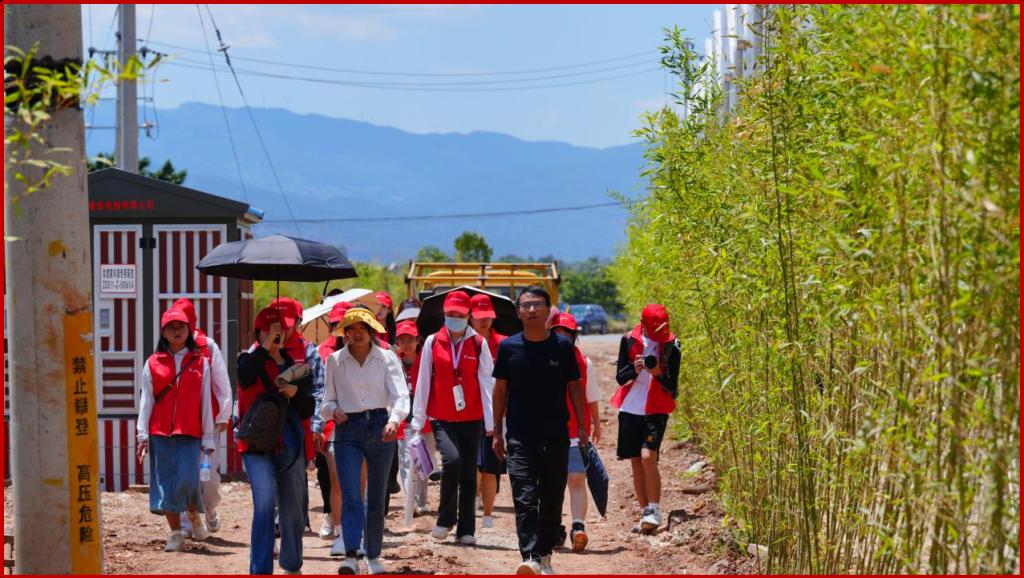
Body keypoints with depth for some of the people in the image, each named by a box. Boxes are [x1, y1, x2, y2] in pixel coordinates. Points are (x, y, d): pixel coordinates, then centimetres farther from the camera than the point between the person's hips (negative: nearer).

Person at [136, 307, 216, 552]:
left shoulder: (200, 362, 7)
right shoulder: (153, 364, 8)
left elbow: (205, 403, 6)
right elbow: (146, 401, 7)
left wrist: (208, 438, 4)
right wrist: (142, 435, 0)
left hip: (190, 433, -1)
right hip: (160, 433, 1)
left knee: (186, 481, -12)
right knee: (165, 483, 0)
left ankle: (194, 515, 17)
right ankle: (176, 534, 7)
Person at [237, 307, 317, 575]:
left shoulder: (296, 363, 12)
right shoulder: (251, 359, 1)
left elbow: (308, 410, 11)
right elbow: (244, 378, -25)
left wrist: (296, 393, -9)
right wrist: (266, 347, -22)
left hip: (292, 448, 5)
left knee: (293, 512, 15)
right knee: (265, 505, -19)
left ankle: (292, 567, 33)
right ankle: (260, 570, -20)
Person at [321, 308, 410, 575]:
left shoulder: (387, 358, 2)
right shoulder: (335, 360, 6)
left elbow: (400, 395, -9)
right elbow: (328, 399, 12)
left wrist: (394, 420, -28)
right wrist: (333, 410, -11)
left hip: (380, 428, 1)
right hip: (348, 430, -1)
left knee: (377, 498, 9)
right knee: (351, 497, -15)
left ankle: (374, 556, 23)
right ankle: (350, 557, -22)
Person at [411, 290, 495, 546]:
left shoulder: (479, 344, 2)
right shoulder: (432, 342, 3)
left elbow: (487, 383, -1)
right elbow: (423, 383, 5)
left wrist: (491, 422, -7)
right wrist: (417, 419, 3)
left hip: (471, 420, 1)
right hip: (441, 419, -1)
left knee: (468, 475, 5)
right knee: (452, 459, -23)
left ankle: (466, 530, 14)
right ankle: (445, 520, -6)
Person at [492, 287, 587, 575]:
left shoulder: (562, 346, 2)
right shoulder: (508, 347, 3)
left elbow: (574, 387, 8)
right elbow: (500, 389, 8)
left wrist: (582, 425, 1)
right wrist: (497, 432, 6)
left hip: (556, 435, 1)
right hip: (520, 438, -1)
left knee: (552, 499, 8)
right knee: (524, 498, -12)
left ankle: (545, 555, 21)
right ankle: (530, 558, -21)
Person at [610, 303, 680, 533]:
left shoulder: (670, 346, -2)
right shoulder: (629, 340, 2)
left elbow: (672, 385, -2)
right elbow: (620, 377, 2)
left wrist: (658, 373, -22)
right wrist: (634, 370, -19)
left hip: (656, 410, -3)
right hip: (630, 408, 3)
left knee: (648, 456, -19)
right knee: (636, 462, 6)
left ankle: (654, 512, -12)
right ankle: (646, 513, 16)